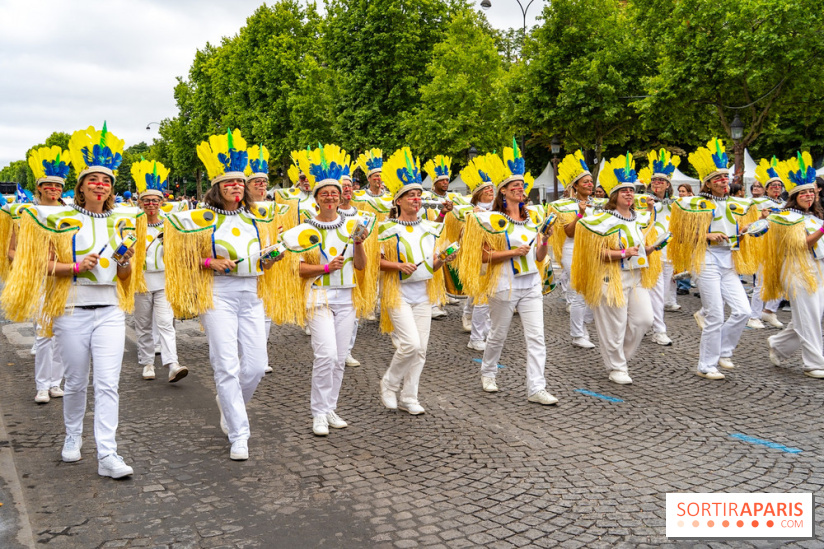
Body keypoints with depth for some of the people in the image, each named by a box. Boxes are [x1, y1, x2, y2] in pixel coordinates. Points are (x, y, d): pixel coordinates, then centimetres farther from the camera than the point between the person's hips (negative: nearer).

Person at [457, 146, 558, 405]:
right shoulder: (492, 219, -6)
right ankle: (488, 373, 36)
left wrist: (545, 239, -8)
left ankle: (536, 388, 1)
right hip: (504, 284, -4)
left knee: (536, 337, -3)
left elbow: (540, 258, 11)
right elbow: (483, 256, -11)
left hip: (531, 284, 4)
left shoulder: (532, 218, 10)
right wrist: (512, 252, -19)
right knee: (499, 334, 11)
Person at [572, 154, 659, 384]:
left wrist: (650, 248, 2)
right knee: (615, 325, -2)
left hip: (638, 276, 7)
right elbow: (595, 251, -14)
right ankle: (616, 369, 14)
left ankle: (621, 355, 25)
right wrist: (622, 254, -21)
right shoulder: (604, 220, -9)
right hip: (612, 278, -7)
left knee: (644, 319, 3)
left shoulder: (641, 218, 13)